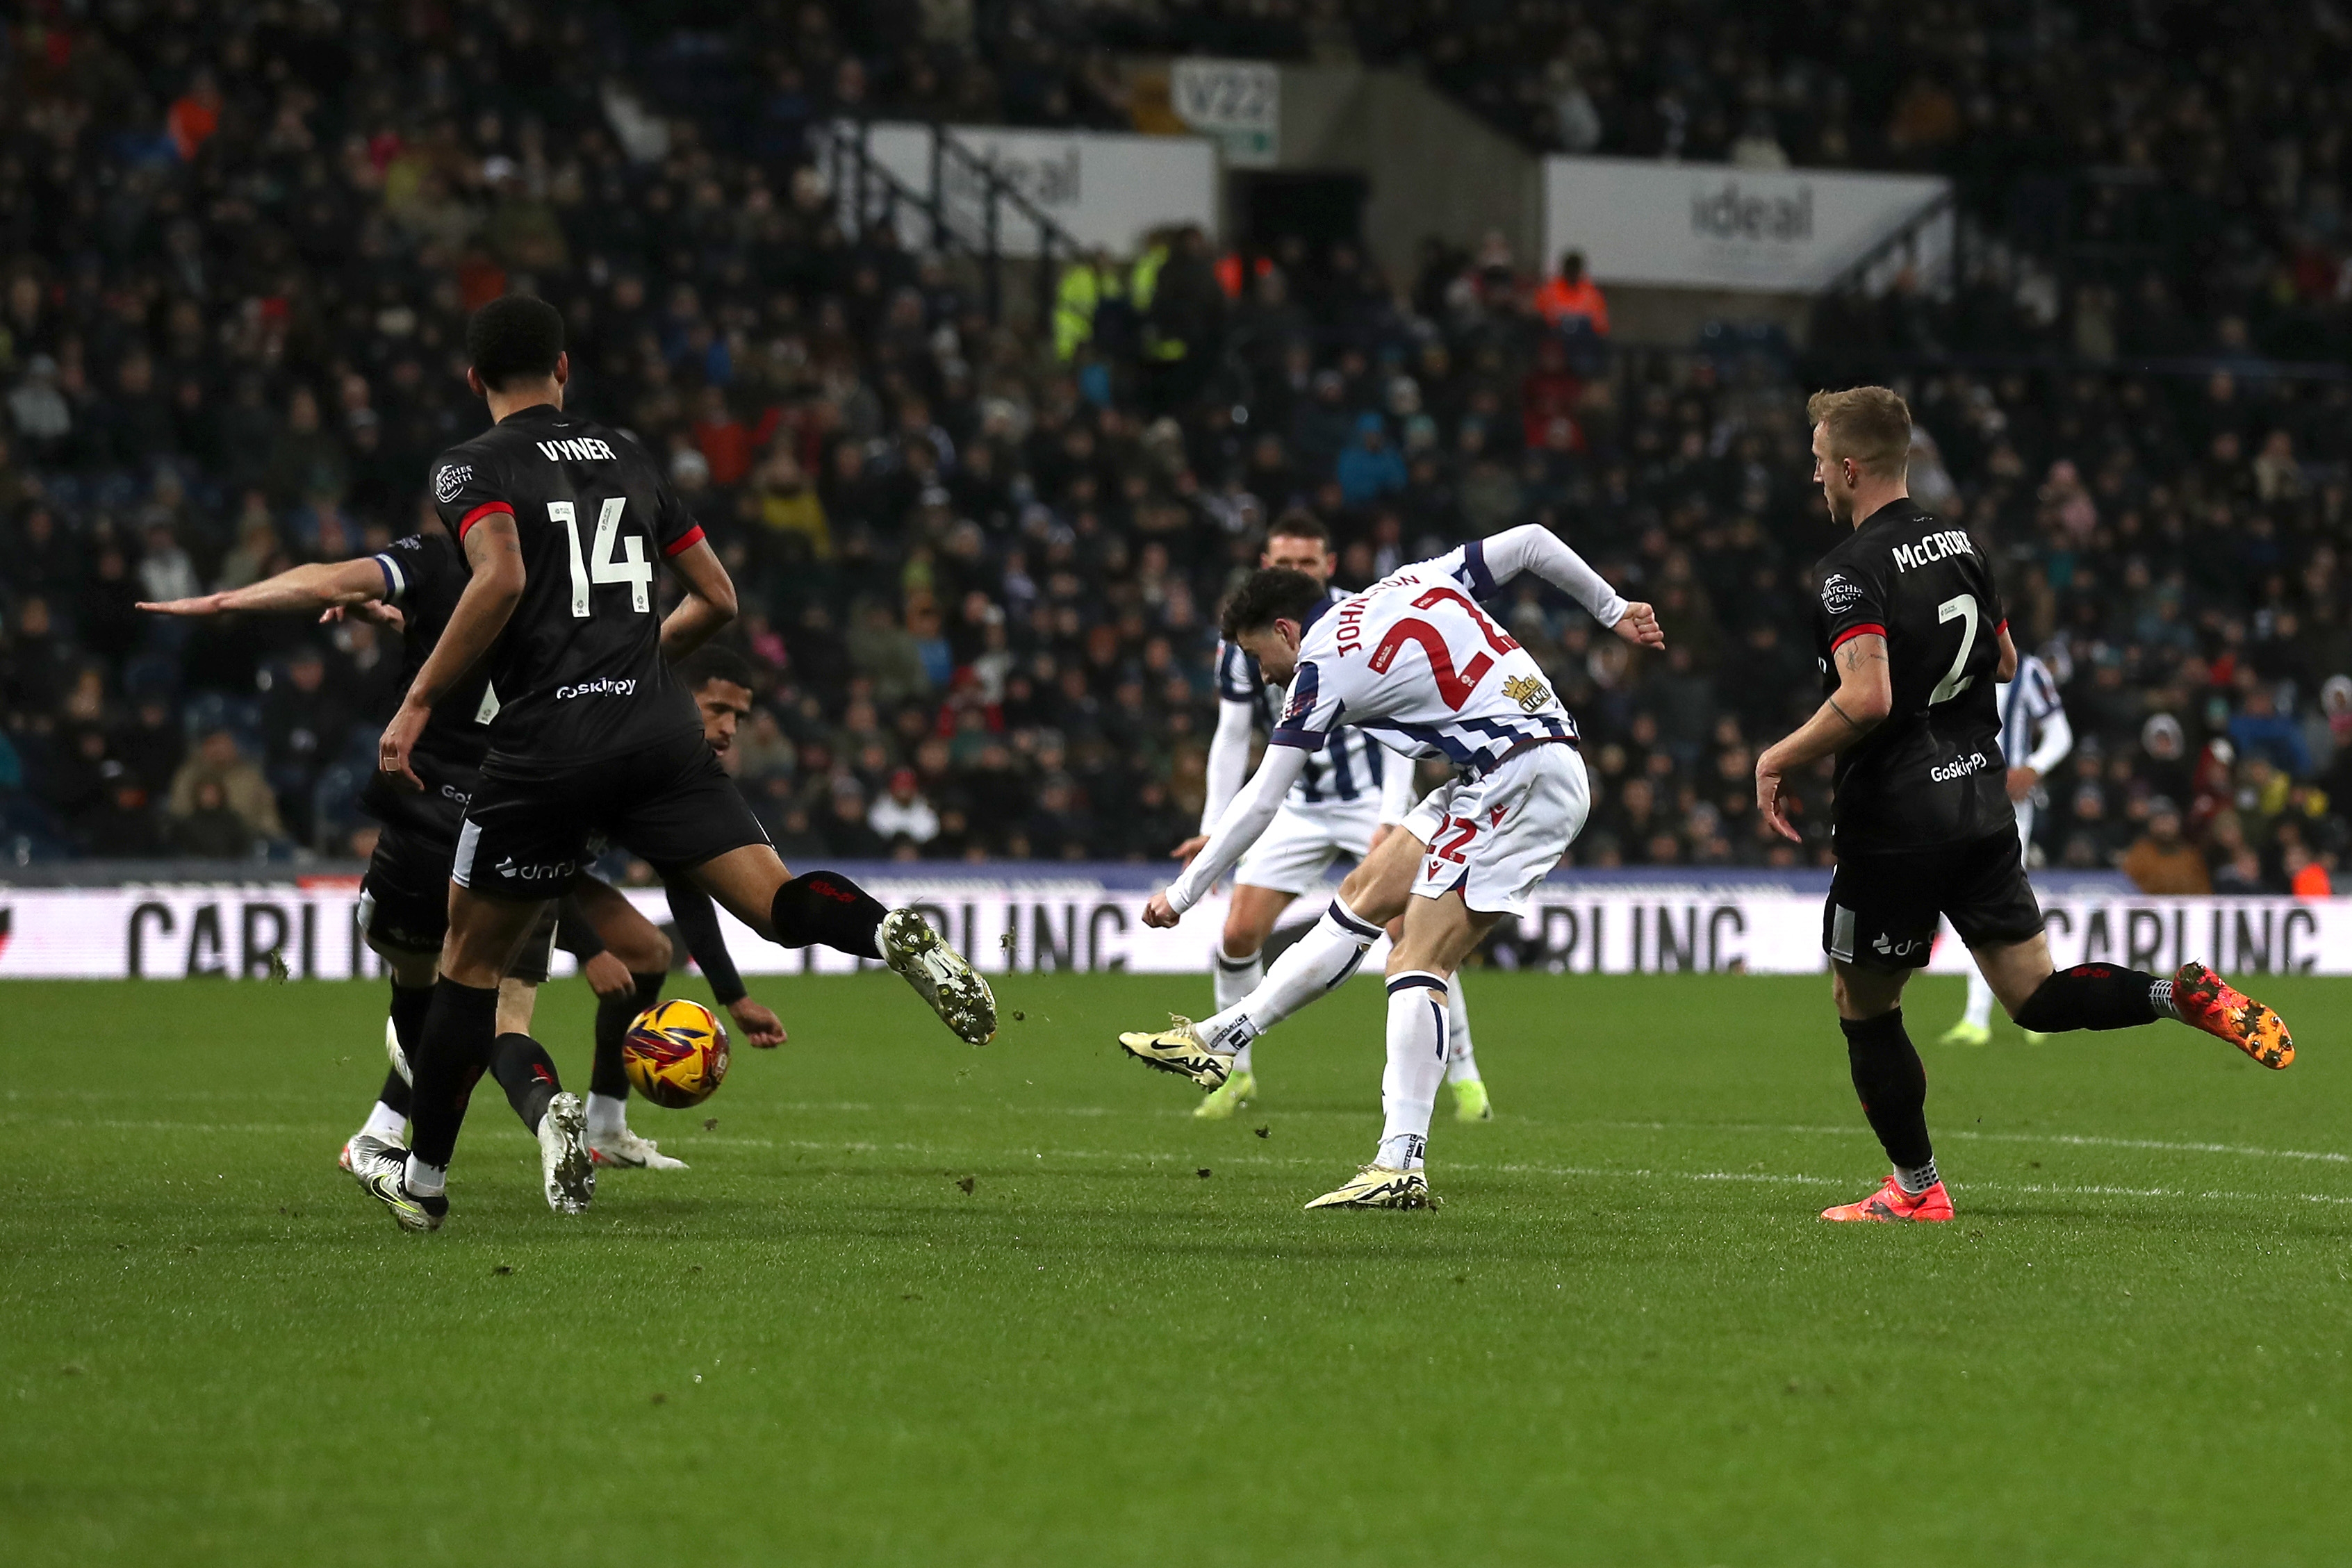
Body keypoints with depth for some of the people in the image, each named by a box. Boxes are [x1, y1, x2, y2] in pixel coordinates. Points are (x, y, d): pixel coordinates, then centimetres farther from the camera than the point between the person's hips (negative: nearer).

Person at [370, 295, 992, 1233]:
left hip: (545, 747, -3)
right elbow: (716, 598, 21)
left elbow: (501, 579, -17)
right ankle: (889, 934, -39)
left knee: (470, 964, 11)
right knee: (775, 902, -7)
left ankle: (422, 1179, 15)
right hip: (659, 732, 3)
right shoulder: (627, 459, 19)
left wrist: (418, 706, -13)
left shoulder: (471, 469, 3)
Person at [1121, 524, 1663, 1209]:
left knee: (1417, 964, -12)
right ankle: (1220, 1038, 20)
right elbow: (1531, 541, 13)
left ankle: (1402, 1165, -18)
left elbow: (1260, 803, -1)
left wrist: (1182, 894, 8)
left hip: (1520, 781, -10)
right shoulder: (1409, 584, 15)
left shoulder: (1322, 668, -5)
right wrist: (1613, 610, 20)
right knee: (1363, 897, 14)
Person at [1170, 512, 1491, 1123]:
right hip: (1297, 808, 3)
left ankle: (1463, 1074, 0)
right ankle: (1235, 1072, 10)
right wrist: (1213, 830, -6)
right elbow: (1231, 737, 2)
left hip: (1372, 801, -3)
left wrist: (1390, 820, -22)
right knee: (1237, 934, -8)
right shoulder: (1245, 638, -5)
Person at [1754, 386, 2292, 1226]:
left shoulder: (1852, 569, -16)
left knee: (1863, 1008, 10)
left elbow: (1866, 698, -28)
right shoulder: (1957, 544, 9)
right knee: (2036, 994, 8)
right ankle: (2184, 994, -14)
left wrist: (1777, 760, -16)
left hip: (1894, 820, -7)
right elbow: (2004, 662, 20)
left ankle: (1916, 1189, 16)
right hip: (1980, 803, 7)